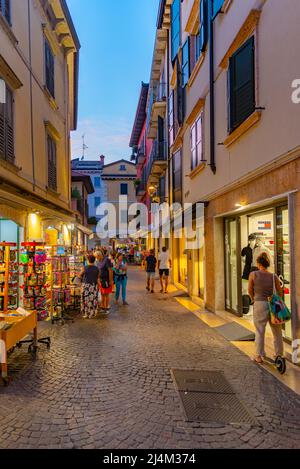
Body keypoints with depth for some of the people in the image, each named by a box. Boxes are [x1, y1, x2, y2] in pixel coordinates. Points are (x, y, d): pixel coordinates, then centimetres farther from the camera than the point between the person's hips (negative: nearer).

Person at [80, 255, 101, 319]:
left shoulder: (85, 268, -9)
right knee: (93, 300, 8)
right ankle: (92, 314, 14)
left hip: (86, 285, -2)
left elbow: (80, 275, 5)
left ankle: (86, 314, 11)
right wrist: (98, 287, 14)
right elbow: (98, 279, 3)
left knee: (86, 299, 7)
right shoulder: (97, 269, -1)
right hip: (94, 286, 2)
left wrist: (82, 279, 26)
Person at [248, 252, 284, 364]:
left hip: (259, 304, -2)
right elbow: (280, 293, 4)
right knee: (277, 331, 17)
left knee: (260, 331, 10)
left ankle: (259, 356, 19)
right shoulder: (274, 277, -4)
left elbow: (250, 290, 4)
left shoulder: (253, 274, -8)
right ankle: (279, 354, 29)